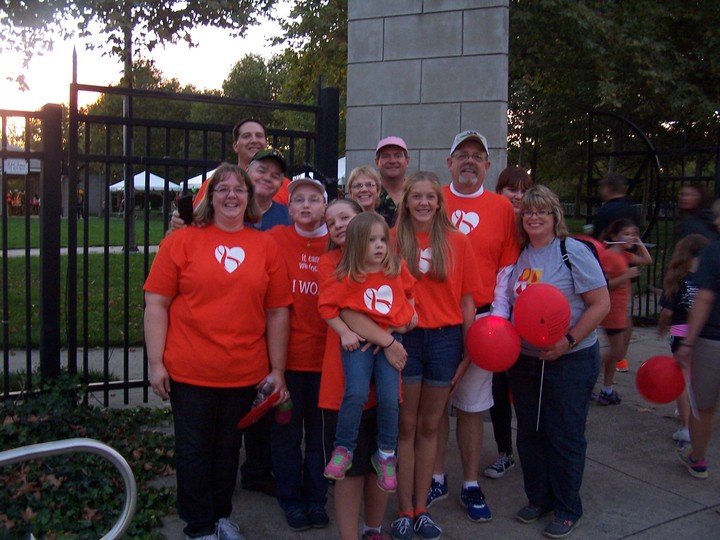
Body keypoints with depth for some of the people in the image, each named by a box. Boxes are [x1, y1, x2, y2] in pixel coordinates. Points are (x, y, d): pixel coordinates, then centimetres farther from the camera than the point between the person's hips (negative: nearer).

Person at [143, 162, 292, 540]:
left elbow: (278, 312, 3)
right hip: (189, 371, -2)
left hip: (244, 373, 2)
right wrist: (156, 363, -7)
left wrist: (277, 370, 2)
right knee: (194, 450, 10)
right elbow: (156, 304, -3)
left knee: (228, 447, 17)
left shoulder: (265, 246, 2)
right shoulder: (181, 241, -2)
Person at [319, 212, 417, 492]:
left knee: (389, 398, -7)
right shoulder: (347, 276, -6)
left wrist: (412, 312, 14)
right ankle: (343, 450, 0)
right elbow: (326, 306, -3)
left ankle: (386, 455, 14)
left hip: (390, 340, 3)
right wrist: (344, 333, -12)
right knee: (356, 393, -20)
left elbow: (409, 290, 25)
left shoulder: (397, 268, 5)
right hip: (358, 340, -2)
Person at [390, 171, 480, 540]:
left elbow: (466, 301, 2)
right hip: (405, 339, -1)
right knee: (406, 426, 8)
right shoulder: (393, 240, -1)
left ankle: (422, 509, 25)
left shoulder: (458, 242, 1)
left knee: (430, 425, 12)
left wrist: (468, 350, 0)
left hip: (444, 339, 1)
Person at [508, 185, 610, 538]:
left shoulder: (573, 251, -11)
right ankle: (538, 499, 32)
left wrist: (567, 341, -20)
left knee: (565, 436, 5)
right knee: (529, 432, 14)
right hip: (524, 360, 6)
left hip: (570, 360, -5)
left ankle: (567, 509, 22)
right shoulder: (519, 255, 5)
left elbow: (601, 303, -13)